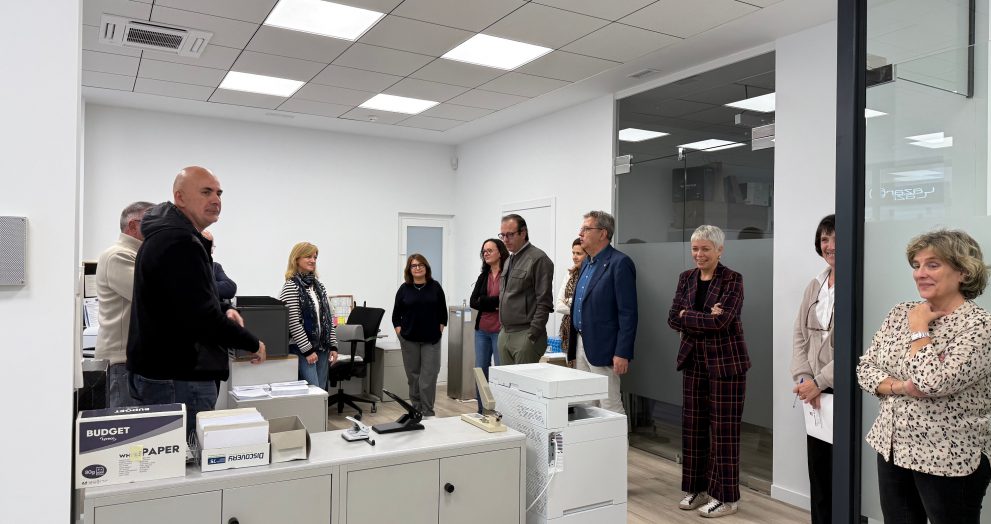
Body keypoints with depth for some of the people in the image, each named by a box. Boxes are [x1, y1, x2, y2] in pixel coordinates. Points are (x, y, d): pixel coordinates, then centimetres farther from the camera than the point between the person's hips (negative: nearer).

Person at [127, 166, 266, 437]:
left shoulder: (164, 236, 15)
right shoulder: (180, 244, -20)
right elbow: (201, 319, -25)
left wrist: (220, 312, 7)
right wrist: (253, 344, -12)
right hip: (179, 381, -11)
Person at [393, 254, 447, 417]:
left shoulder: (435, 287, 3)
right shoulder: (404, 289, 3)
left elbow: (442, 312, 9)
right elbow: (396, 314, 9)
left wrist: (440, 330, 1)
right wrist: (399, 331, 0)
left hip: (431, 339, -1)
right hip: (409, 340, 1)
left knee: (429, 376, -4)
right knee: (413, 375, 8)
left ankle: (427, 413, 1)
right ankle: (416, 409, 20)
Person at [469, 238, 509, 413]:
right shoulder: (483, 276, 14)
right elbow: (473, 302, 3)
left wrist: (484, 302, -9)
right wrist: (495, 304, -10)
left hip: (500, 331, -6)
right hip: (481, 330, 6)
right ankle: (482, 413, 21)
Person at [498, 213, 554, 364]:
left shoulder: (538, 259, -10)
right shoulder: (509, 260, 16)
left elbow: (544, 303, -15)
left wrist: (532, 336, -17)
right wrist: (503, 329, 16)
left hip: (524, 335, -8)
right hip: (504, 334, 8)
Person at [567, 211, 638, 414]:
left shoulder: (620, 263, -12)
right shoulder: (586, 264, 15)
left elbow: (628, 313, -16)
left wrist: (623, 353, -20)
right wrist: (574, 347, 16)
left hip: (601, 349, -9)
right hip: (581, 344, 9)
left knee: (610, 407, -2)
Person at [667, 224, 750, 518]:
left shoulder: (732, 280, -9)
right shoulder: (686, 279, 7)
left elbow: (721, 320, -21)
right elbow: (673, 319, -2)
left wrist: (688, 316, -11)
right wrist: (705, 319, -15)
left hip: (726, 362, -5)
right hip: (694, 361, 6)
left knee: (723, 428, 1)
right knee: (694, 426, 10)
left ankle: (726, 497, 14)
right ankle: (698, 488, 24)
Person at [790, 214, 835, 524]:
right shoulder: (815, 285, 11)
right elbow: (800, 335, 9)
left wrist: (819, 382, -14)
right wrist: (804, 378, -4)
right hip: (815, 394, 7)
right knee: (817, 469, 16)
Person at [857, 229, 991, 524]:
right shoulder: (900, 313, 4)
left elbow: (932, 383, -27)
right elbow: (865, 368, 3)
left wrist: (919, 328, -15)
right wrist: (898, 387, -15)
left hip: (948, 461, -5)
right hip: (892, 449, 6)